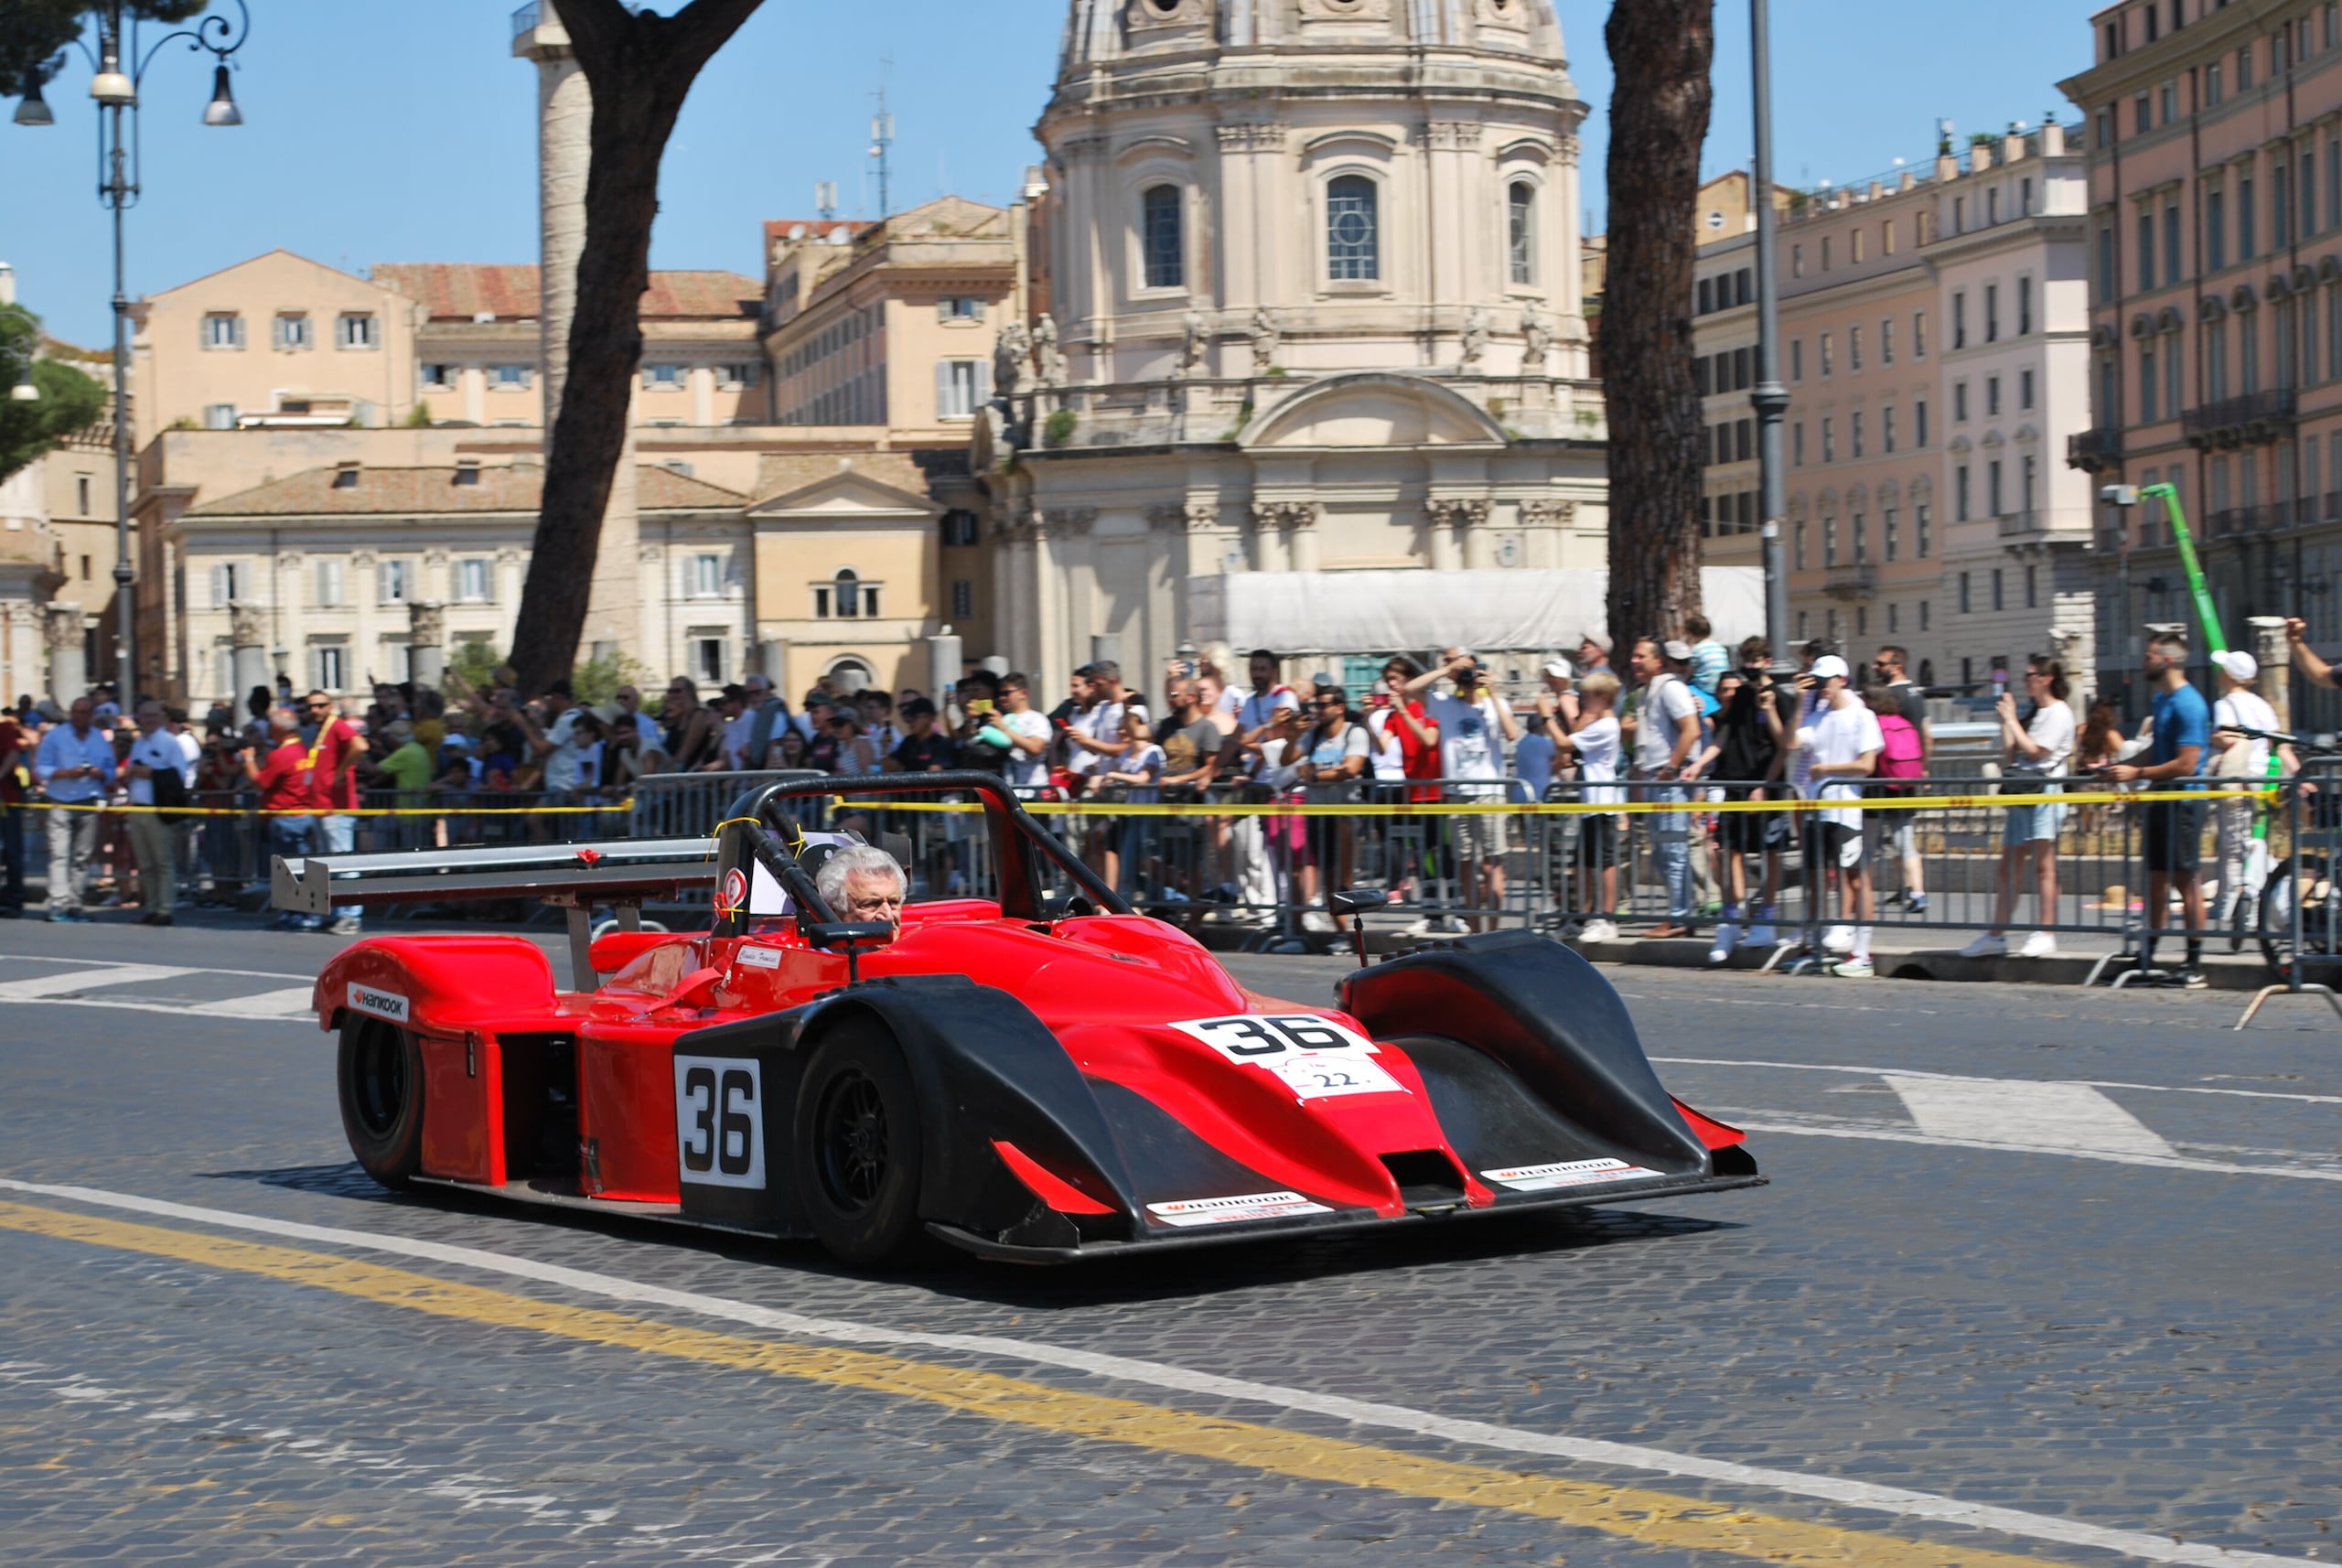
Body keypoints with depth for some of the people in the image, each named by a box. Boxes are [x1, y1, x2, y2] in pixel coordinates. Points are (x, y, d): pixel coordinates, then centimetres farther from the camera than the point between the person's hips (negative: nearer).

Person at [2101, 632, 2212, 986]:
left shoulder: (2188, 704, -16)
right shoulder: (2161, 699, 14)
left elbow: (2185, 765, -20)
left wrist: (2136, 774, -16)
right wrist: (2121, 766, 12)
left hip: (2183, 801, -9)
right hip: (2161, 799, 9)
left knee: (2188, 882, -4)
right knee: (2157, 880, 12)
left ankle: (2195, 964, 1)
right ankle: (2146, 958, 18)